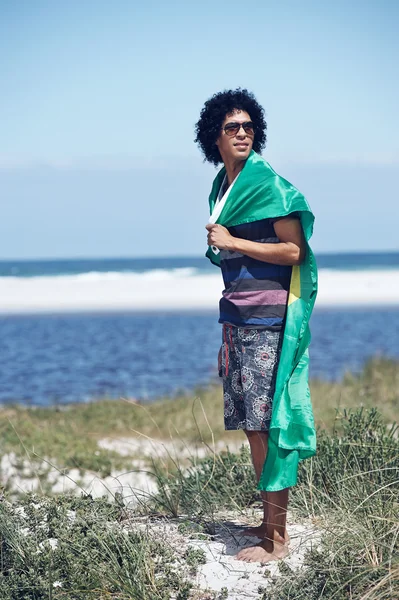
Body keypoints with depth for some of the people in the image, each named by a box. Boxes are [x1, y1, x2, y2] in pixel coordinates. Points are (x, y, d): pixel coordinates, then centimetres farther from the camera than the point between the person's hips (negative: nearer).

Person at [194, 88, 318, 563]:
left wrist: (231, 242, -12)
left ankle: (277, 538, -4)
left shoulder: (269, 185, -8)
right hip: (236, 319, 8)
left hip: (268, 319, -8)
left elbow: (294, 251, -12)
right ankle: (268, 521, 17)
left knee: (266, 424, -8)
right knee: (250, 426, 9)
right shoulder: (223, 189, 15)